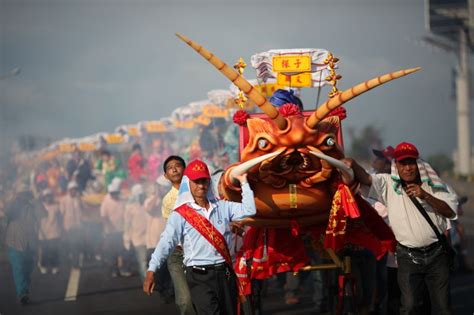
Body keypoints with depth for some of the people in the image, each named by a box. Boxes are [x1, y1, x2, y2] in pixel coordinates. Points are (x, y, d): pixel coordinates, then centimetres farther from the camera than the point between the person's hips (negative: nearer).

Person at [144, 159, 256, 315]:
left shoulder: (222, 207, 11)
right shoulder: (180, 214, -3)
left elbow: (248, 210, 4)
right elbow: (166, 242, -10)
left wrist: (243, 182, 2)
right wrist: (151, 270, -20)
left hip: (225, 273, 5)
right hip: (199, 277, -5)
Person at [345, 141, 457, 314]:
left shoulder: (433, 185, 4)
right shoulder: (388, 185, 1)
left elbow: (450, 212, -3)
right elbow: (366, 178, -15)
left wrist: (426, 196, -17)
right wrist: (352, 164, -36)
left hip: (436, 254, 1)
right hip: (408, 256, -1)